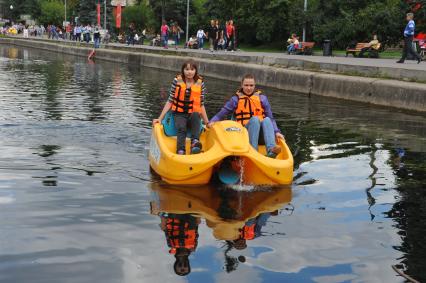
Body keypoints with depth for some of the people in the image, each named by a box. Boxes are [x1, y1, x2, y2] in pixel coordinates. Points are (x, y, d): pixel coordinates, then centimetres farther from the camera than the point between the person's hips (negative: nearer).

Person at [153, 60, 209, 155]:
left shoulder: (200, 83, 6)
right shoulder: (177, 81, 4)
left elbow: (201, 105, 11)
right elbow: (170, 101, 6)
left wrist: (207, 122, 7)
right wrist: (160, 118, 1)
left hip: (194, 115, 1)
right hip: (179, 114, 0)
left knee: (196, 115, -35)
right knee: (181, 128, -33)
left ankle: (195, 143, -49)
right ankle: (180, 151, -52)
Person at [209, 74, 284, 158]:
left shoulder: (262, 98, 14)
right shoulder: (236, 99, 9)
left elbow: (270, 118, 11)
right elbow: (220, 115, 5)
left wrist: (276, 132, -4)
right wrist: (212, 122, -15)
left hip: (260, 132, 2)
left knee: (267, 119, -29)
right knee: (255, 119, -30)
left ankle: (271, 151, -50)